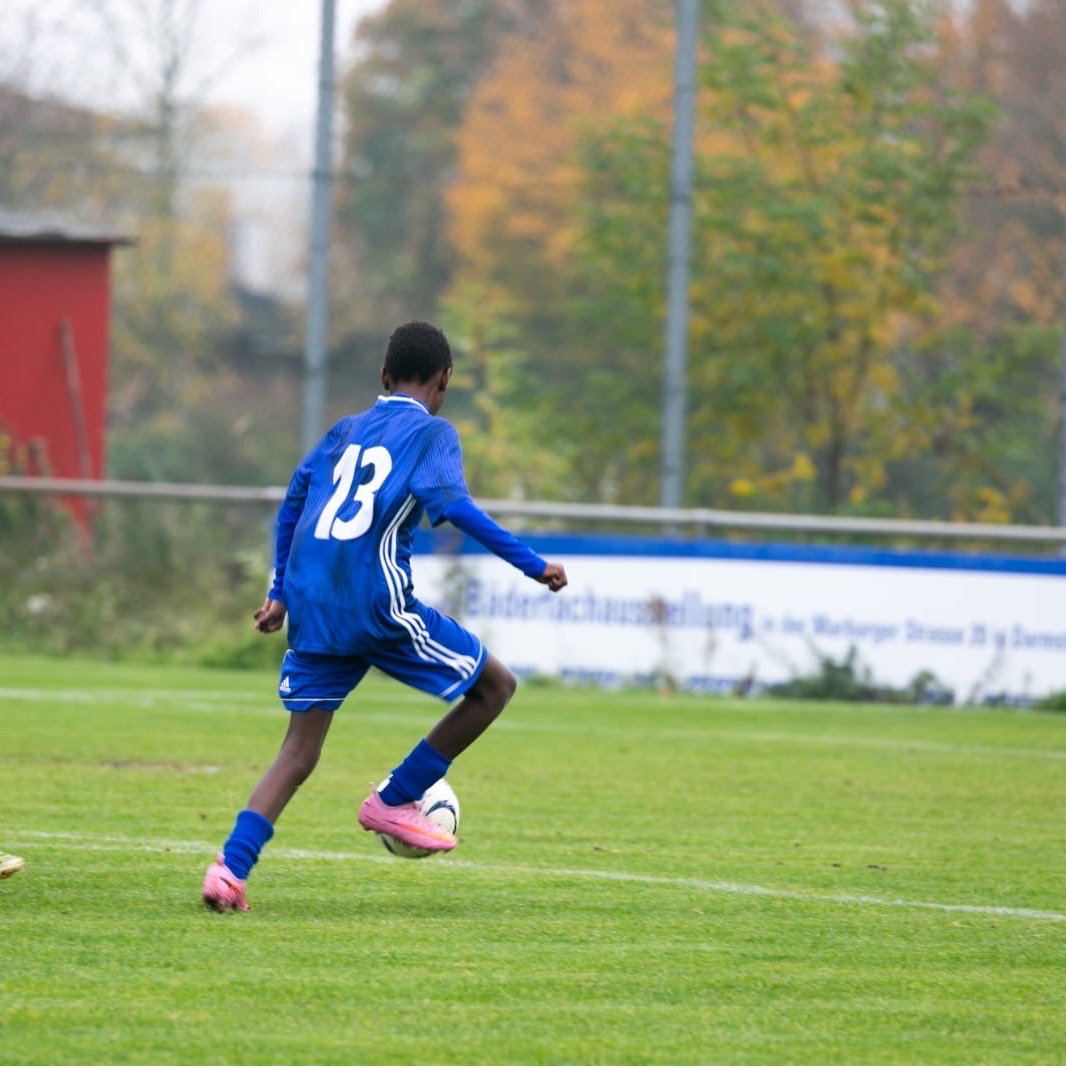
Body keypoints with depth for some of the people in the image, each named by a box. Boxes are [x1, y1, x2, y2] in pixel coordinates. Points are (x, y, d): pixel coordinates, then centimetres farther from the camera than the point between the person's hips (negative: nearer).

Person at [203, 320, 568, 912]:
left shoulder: (344, 431, 22)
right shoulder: (432, 433, 4)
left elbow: (293, 502, 22)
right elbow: (452, 504, -13)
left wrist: (280, 592, 30)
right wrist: (532, 565, -10)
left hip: (312, 606, 6)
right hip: (378, 601, -6)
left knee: (299, 751, 8)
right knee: (495, 685, 11)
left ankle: (230, 867, -12)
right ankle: (394, 801, 11)